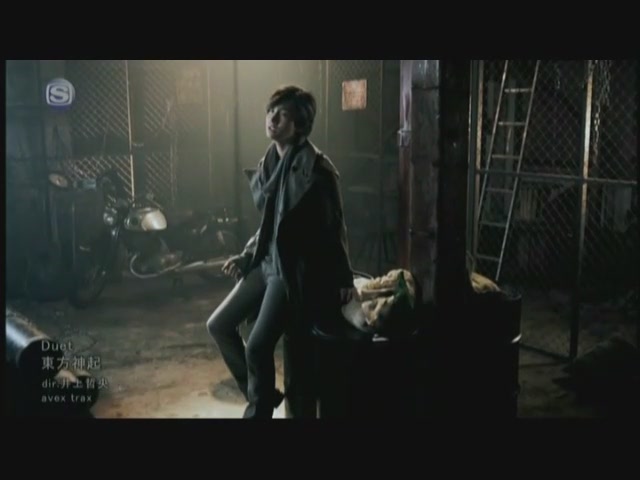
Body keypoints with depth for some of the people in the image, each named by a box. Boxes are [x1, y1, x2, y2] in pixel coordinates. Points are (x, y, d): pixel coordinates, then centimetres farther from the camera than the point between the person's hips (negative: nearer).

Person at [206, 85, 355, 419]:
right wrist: (245, 255, 12)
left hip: (296, 269, -9)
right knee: (219, 326, 9)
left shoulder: (316, 168, -16)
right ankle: (258, 393, 24)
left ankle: (258, 409, 9)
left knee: (258, 347, -14)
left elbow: (334, 226, -12)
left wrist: (343, 279, -10)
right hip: (266, 262, 9)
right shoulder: (268, 164, 9)